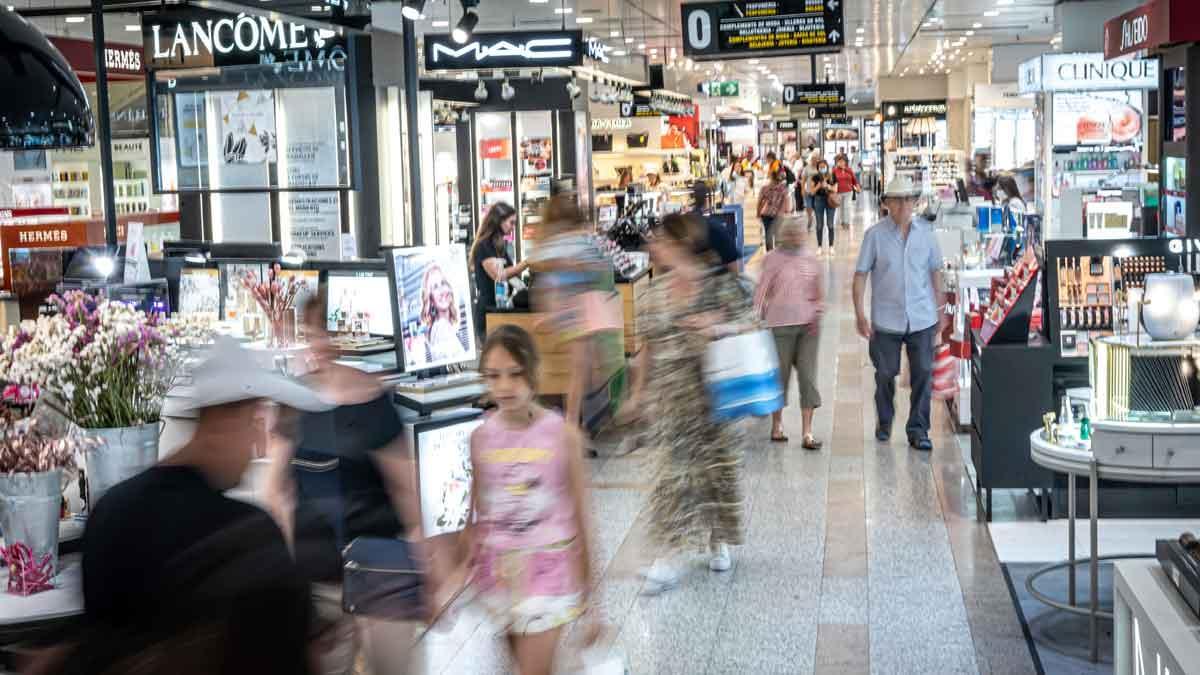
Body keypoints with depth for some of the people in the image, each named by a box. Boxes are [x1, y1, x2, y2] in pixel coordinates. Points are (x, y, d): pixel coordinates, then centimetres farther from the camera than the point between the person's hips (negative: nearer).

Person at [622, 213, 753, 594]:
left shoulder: (720, 283, -6)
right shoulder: (656, 291, 7)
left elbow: (748, 324, -2)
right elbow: (648, 347, 13)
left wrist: (720, 328, -22)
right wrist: (638, 392, 13)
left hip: (712, 394, -2)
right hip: (668, 398, 3)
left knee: (718, 469, 8)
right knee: (670, 474, -2)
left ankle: (718, 542, 30)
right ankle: (668, 559, 0)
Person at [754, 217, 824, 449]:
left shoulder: (809, 257, 9)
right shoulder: (774, 259, -3)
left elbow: (819, 292, 15)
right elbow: (761, 292, -4)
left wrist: (817, 314, 0)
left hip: (808, 325, 3)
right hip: (781, 324, -3)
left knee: (808, 376, -1)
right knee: (780, 373, 6)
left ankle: (808, 434, 1)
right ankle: (777, 425, 25)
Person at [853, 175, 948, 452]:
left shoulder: (925, 232, 5)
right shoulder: (875, 235, -4)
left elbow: (935, 271, 14)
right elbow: (860, 274, -3)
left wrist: (940, 308, 14)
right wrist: (860, 314, -10)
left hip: (922, 318, 2)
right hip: (886, 320, -2)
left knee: (923, 374, -1)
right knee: (885, 374, 8)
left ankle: (918, 430, 8)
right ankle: (884, 422, 30)